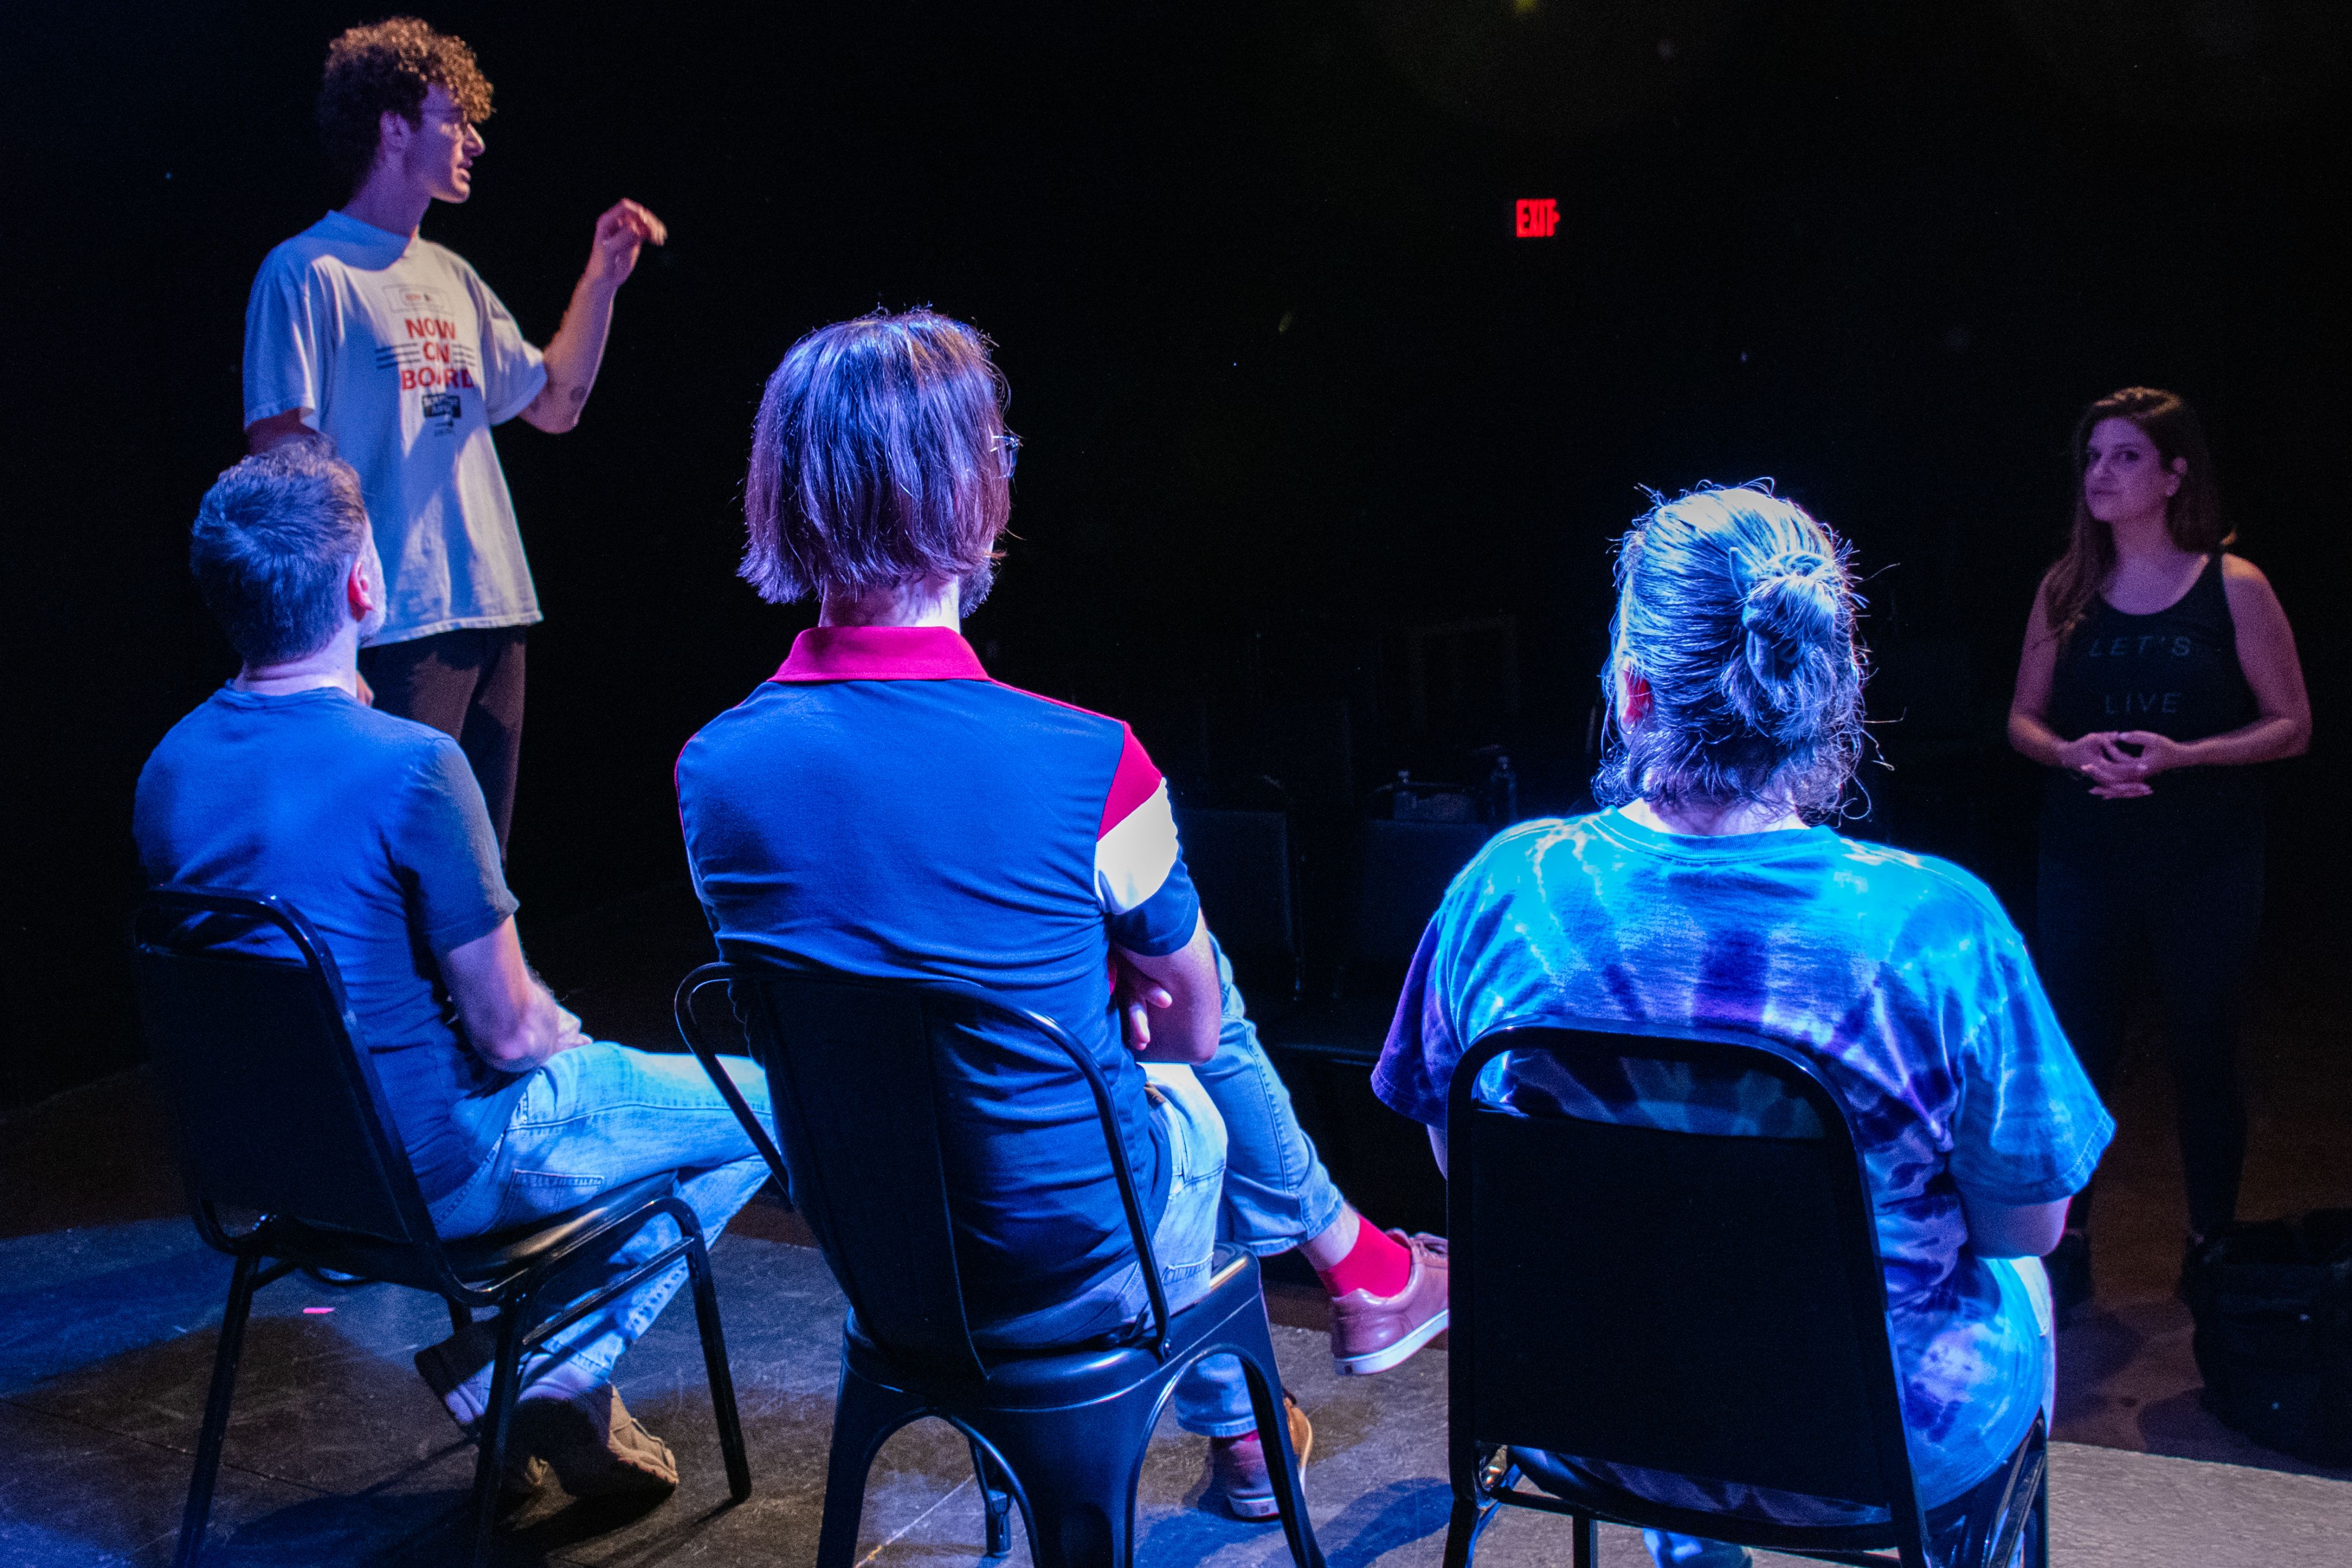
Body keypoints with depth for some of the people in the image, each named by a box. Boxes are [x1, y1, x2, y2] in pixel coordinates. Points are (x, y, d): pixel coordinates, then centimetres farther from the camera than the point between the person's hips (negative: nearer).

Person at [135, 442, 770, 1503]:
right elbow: (506, 1031, -20)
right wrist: (553, 1031, 4)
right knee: (767, 1104, 6)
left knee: (577, 1061, 32)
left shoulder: (171, 768, -2)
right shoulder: (411, 768, -26)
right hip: (426, 1174, -8)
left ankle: (500, 1371, 22)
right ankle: (546, 1379, 10)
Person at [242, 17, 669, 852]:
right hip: (395, 627, -8)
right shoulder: (307, 273, -6)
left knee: (479, 861, 13)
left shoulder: (453, 278, 17)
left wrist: (602, 279, 13)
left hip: (492, 616, 8)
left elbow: (554, 403, 23)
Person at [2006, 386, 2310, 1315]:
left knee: (2205, 1059, 9)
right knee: (2073, 1054, 2)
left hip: (2206, 868, -2)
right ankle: (2065, 1255, 16)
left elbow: (2292, 726, -3)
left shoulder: (2233, 587, -4)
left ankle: (2211, 1258, 25)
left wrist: (2181, 755, -19)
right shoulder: (2065, 591, 4)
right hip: (2085, 863, 2)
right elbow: (2023, 720, 9)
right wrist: (2072, 752, -13)